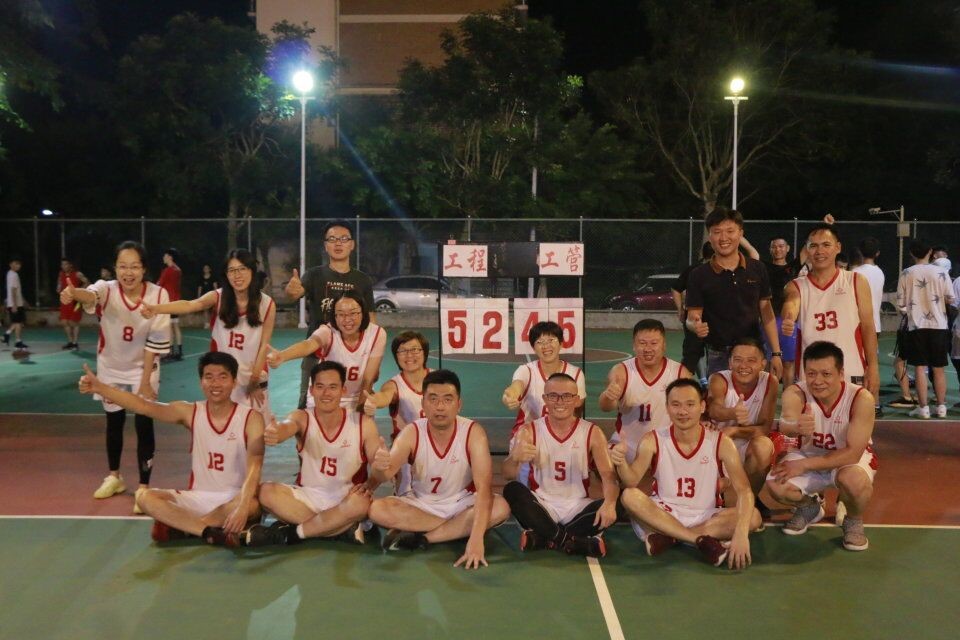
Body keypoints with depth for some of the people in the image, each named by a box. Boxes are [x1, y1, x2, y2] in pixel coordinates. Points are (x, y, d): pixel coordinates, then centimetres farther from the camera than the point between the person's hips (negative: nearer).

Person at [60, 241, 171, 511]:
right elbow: (90, 295, -48)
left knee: (144, 425, -8)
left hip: (143, 368, -1)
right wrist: (73, 294, -72)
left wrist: (145, 380, -15)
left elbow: (156, 341, -15)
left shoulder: (158, 295, -21)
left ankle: (143, 488, 4)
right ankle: (114, 477, 36)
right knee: (114, 422, 15)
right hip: (111, 367, 2)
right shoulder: (107, 289, -22)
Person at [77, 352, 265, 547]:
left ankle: (179, 527, -22)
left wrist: (242, 507, -39)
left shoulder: (250, 418, -12)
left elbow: (254, 467, -23)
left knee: (252, 504, -36)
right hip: (198, 497, 3)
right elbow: (144, 406, -14)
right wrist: (99, 387, -27)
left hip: (235, 499, -3)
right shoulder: (190, 412, -2)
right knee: (146, 498, -19)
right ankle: (213, 532, -28)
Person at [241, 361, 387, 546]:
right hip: (308, 495, 2)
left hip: (346, 499, -1)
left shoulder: (363, 423, -8)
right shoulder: (302, 418, -7)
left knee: (361, 503, -36)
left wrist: (369, 485, -31)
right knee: (266, 491, -24)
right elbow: (287, 426, -31)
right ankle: (342, 529, -21)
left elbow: (378, 465, -6)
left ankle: (290, 533, -19)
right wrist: (274, 433, -57)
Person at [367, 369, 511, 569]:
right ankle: (458, 527, -15)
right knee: (376, 509, -27)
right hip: (420, 504, 1)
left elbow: (483, 488, -31)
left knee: (501, 507, -31)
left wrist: (476, 538, -43)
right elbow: (385, 475, -30)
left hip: (461, 504, -1)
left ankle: (422, 538, -22)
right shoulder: (412, 433, -17)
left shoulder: (473, 433, -22)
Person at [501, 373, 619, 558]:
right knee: (512, 489, -29)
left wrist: (610, 503, -34)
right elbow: (507, 475, -13)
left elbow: (608, 475, -11)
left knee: (612, 508, -27)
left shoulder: (592, 433, -3)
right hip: (542, 505, 0)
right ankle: (576, 542, -24)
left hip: (577, 507, 1)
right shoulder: (529, 431, -4)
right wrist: (514, 458, -38)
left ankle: (541, 538, -20)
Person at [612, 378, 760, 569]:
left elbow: (744, 490, -17)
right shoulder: (653, 440, -7)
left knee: (753, 518, -26)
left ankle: (667, 537, -23)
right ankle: (702, 540, -28)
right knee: (630, 496, -28)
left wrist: (741, 533, -34)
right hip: (662, 515, 0)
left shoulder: (720, 443, -9)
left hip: (706, 519, 0)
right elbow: (632, 483, -17)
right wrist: (621, 463, -41)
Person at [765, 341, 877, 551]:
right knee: (775, 484, -23)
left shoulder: (861, 398, -28)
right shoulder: (795, 393, -25)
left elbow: (853, 453, -27)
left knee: (852, 480, -37)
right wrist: (796, 427, -73)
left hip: (851, 457, -2)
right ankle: (809, 507, 14)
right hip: (810, 454, 3)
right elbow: (786, 424, -47)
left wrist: (804, 465, -30)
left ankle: (854, 521, -1)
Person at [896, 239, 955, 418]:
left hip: (916, 326, -1)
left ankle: (923, 407, 1)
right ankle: (941, 406, 14)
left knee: (919, 368, 2)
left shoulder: (906, 274, -4)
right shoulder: (941, 273, -3)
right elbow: (950, 299, 0)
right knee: (938, 368, 10)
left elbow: (901, 303, -2)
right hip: (938, 325, 1)